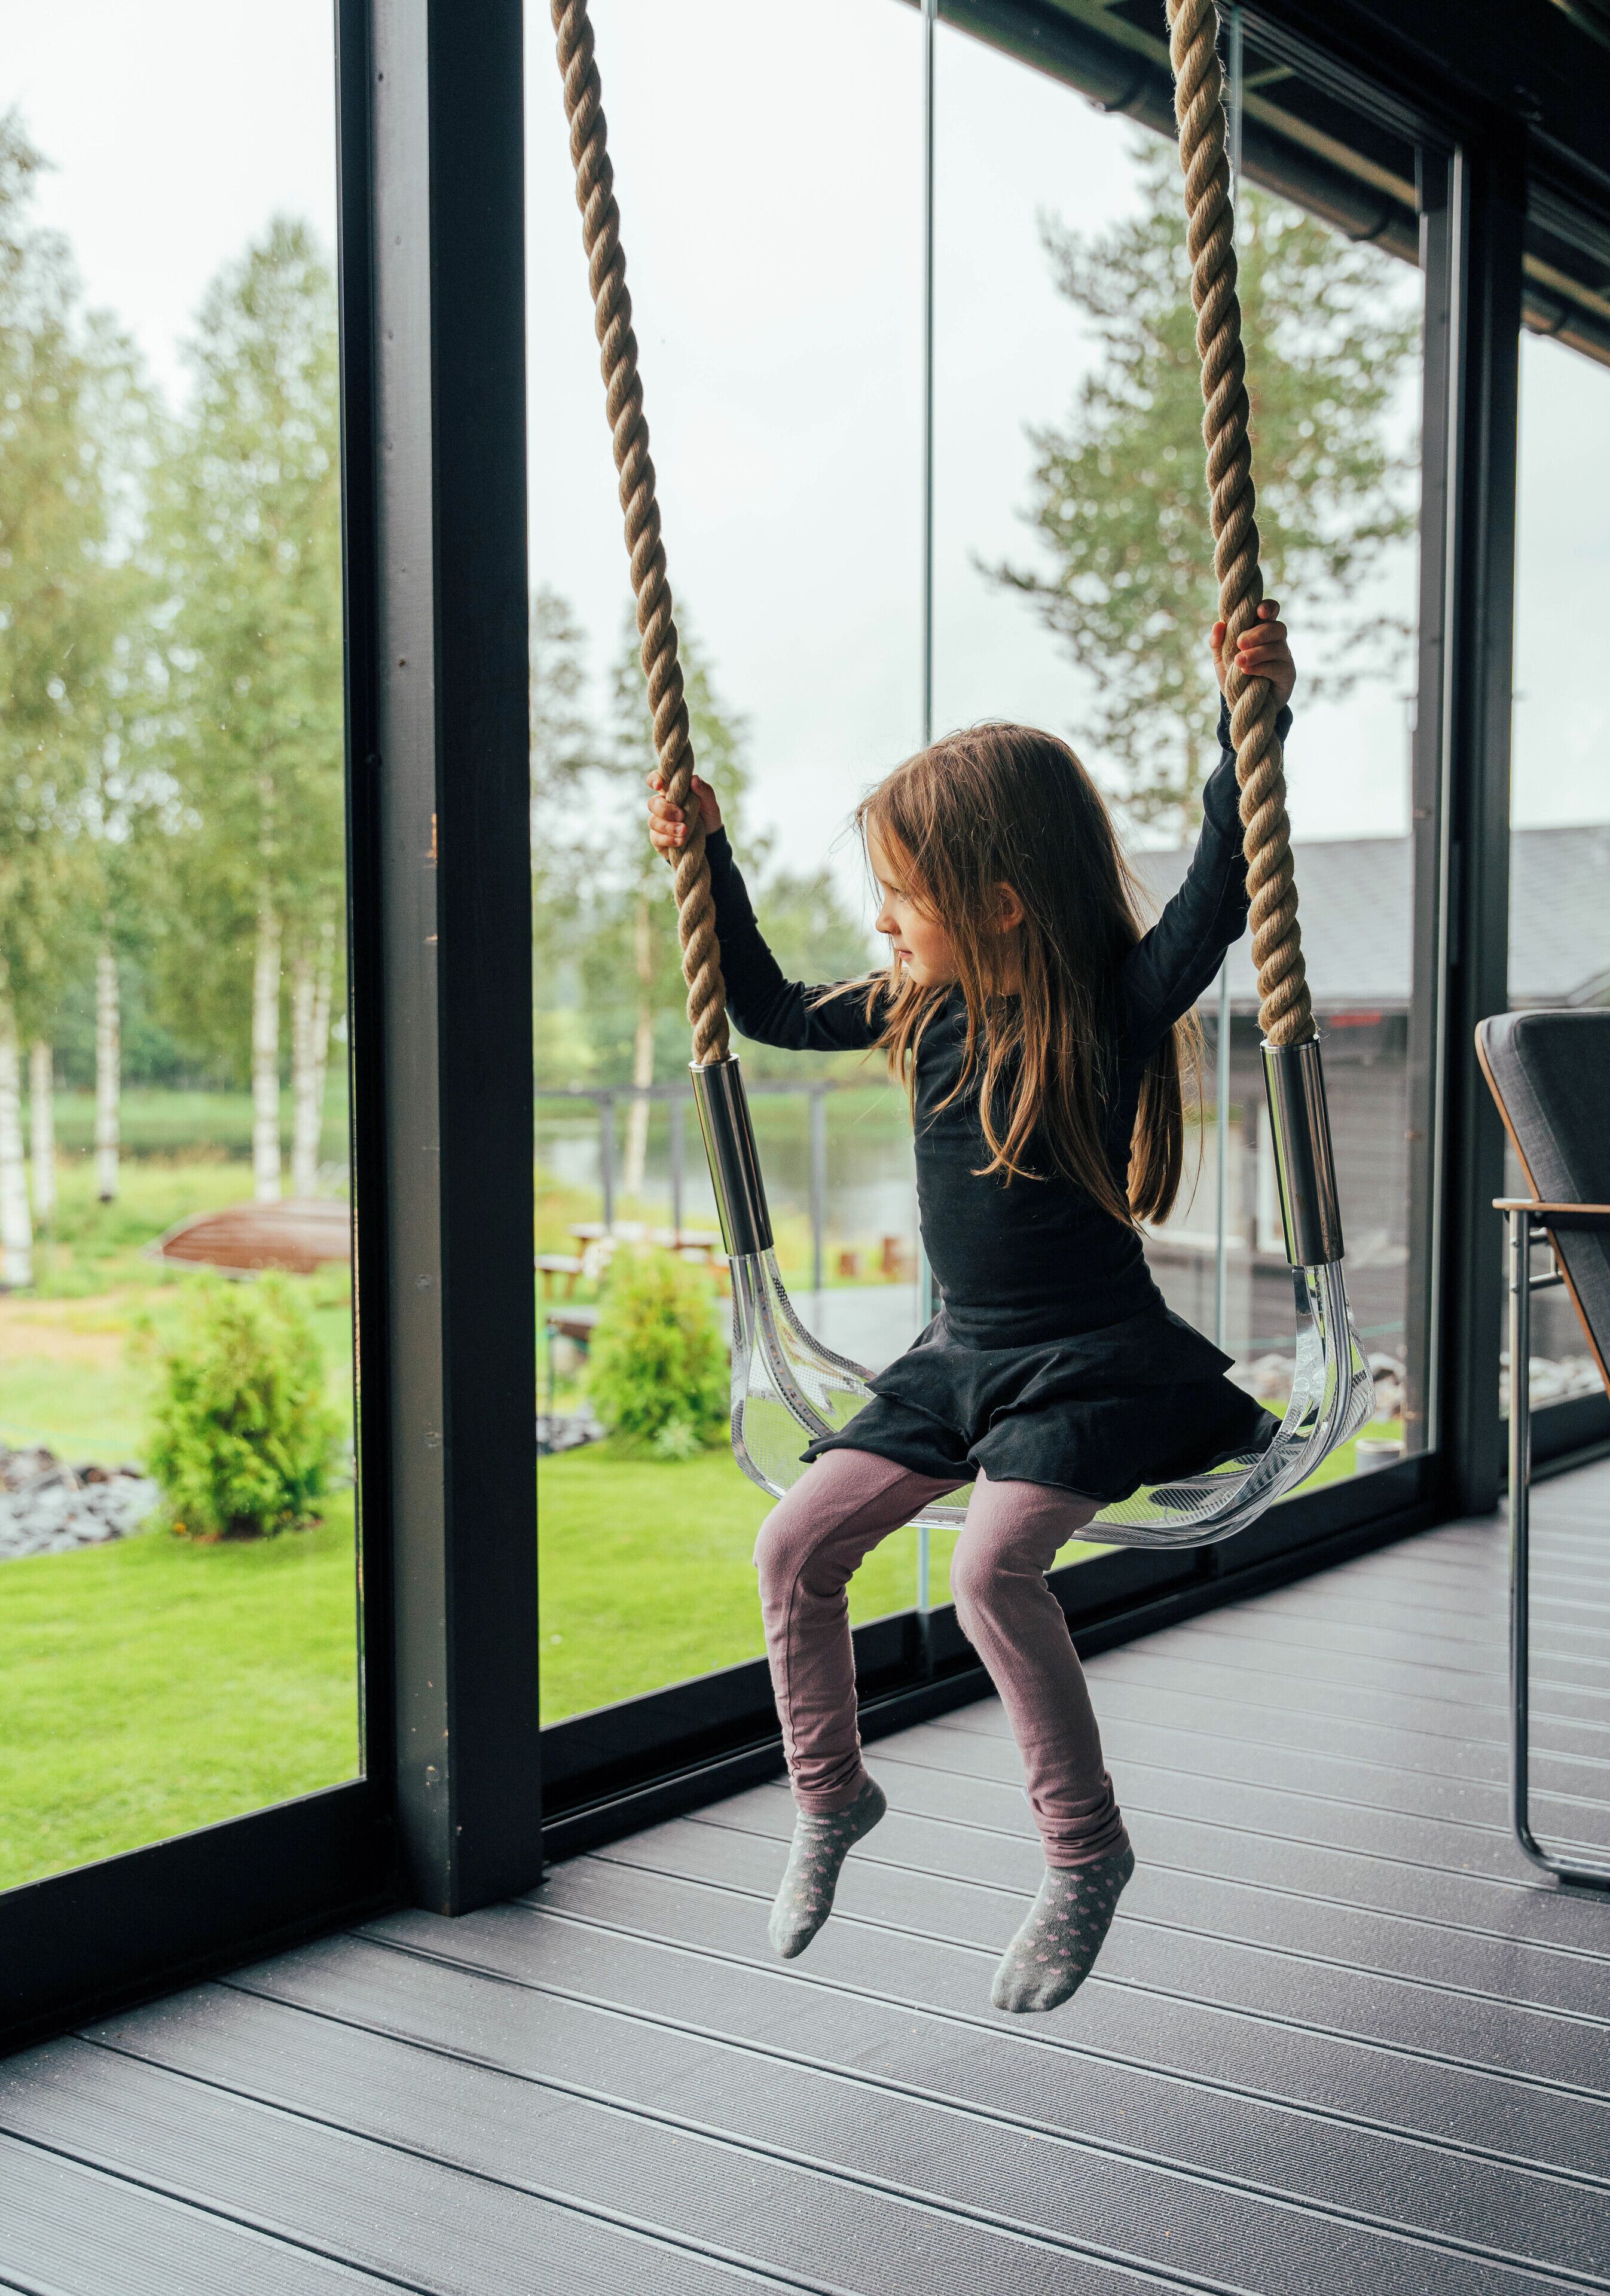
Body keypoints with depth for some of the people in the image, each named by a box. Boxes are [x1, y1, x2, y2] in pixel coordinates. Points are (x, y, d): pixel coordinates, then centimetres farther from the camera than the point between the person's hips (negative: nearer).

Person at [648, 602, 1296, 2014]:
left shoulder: (1114, 1006, -15)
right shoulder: (918, 1010, 4)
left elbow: (1216, 902, -31)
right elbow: (772, 1011, 17)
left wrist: (1252, 726, -42)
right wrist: (712, 863, 13)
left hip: (1093, 1364, -7)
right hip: (962, 1356, 7)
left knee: (994, 1565, -27)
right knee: (798, 1543, 1)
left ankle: (1086, 1849, -8)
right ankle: (831, 1797, 22)